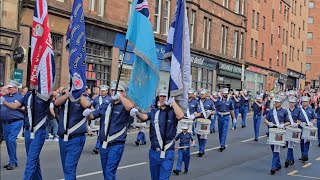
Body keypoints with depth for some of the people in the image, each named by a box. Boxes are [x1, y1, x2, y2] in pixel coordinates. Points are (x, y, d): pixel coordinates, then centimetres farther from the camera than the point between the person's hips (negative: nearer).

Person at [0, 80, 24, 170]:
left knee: (11, 140, -16)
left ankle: (13, 162, -8)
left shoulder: (20, 97, 1)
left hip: (16, 122, -6)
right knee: (7, 141, 9)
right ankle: (12, 161, 21)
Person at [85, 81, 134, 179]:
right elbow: (92, 116, 15)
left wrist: (119, 96, -24)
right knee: (105, 172, 18)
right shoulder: (105, 105, 10)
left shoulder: (124, 106, -9)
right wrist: (88, 113, -7)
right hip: (103, 144, 7)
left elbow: (130, 106, -33)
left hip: (116, 145, -7)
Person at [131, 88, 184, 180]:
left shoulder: (172, 112, -3)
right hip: (154, 152, 4)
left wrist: (172, 101, -20)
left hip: (167, 153, -4)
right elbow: (144, 117, -10)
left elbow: (180, 115, -25)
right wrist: (137, 113, -32)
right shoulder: (154, 112, 7)